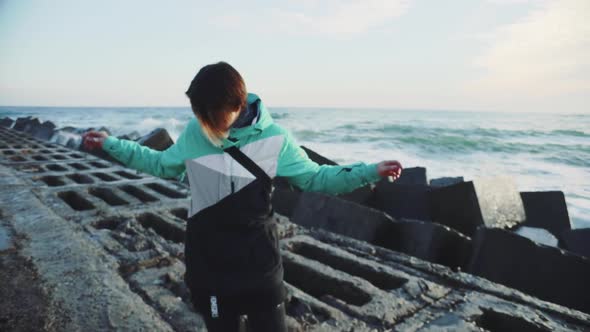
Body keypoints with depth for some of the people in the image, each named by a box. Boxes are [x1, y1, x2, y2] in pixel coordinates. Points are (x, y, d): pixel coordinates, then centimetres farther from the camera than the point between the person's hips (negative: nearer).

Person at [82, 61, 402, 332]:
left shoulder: (274, 138, -11)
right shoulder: (194, 132, -6)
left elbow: (314, 177, -2)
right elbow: (163, 164, 12)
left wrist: (370, 171, -10)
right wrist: (111, 144, 12)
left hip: (258, 259, -1)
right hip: (207, 259, 2)